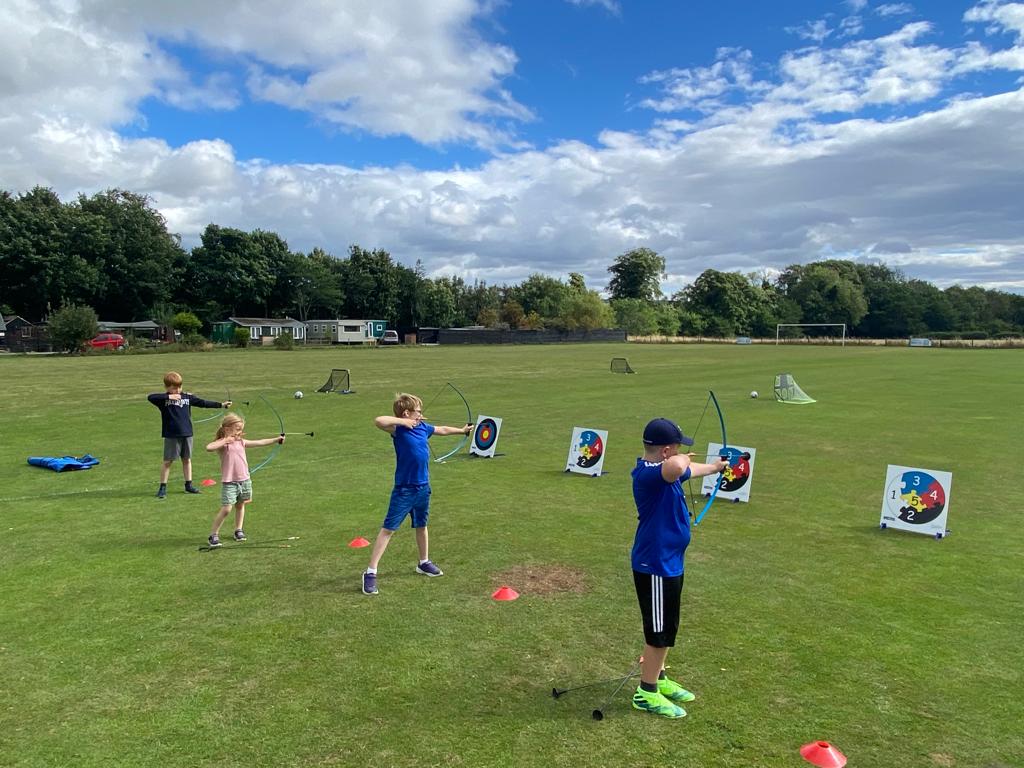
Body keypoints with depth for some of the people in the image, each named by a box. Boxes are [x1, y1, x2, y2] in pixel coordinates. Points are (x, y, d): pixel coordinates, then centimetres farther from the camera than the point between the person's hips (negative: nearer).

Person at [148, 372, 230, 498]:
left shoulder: (187, 396, 5)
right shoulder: (164, 399, -5)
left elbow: (203, 403, 7)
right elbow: (150, 397, -22)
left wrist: (221, 404, 3)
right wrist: (168, 397, -27)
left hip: (187, 434, 4)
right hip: (171, 435, -4)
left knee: (187, 459, 12)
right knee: (168, 461, 2)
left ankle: (188, 485, 22)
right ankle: (162, 488, 10)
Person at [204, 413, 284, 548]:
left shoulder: (241, 442, 7)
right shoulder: (223, 443, -11)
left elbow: (260, 442, 10)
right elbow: (209, 447, -31)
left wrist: (276, 439, 8)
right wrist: (225, 440, -26)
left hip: (244, 480, 6)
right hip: (229, 482, -6)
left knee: (240, 505, 18)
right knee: (226, 509, -8)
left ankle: (238, 530, 33)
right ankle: (213, 535, 3)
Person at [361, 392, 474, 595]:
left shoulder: (423, 427, 5)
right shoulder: (399, 430, -16)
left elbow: (442, 430, 24)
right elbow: (379, 421, -36)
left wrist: (462, 430, 38)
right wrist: (402, 421, -26)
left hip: (423, 487, 7)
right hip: (403, 489, -7)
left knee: (421, 526, 22)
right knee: (388, 529, -3)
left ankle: (424, 563, 40)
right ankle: (370, 572, 2)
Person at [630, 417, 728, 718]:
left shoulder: (662, 471, 5)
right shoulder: (647, 473, -27)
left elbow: (688, 471, 28)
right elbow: (677, 467, -50)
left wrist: (714, 467, 46)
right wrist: (684, 458, -24)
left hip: (668, 562, 10)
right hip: (655, 566, -10)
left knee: (665, 628, 23)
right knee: (659, 631, 4)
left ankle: (657, 679, 41)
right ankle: (646, 693, 20)